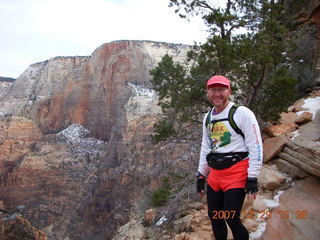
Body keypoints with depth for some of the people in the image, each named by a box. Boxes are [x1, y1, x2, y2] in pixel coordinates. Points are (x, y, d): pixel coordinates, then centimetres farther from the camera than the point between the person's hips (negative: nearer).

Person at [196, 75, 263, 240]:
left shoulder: (242, 113, -10)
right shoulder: (208, 118, 12)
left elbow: (256, 147, -11)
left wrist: (252, 178, -13)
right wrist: (200, 176, 18)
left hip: (236, 174, -7)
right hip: (215, 174, 7)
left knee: (231, 219, -7)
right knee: (214, 217, 12)